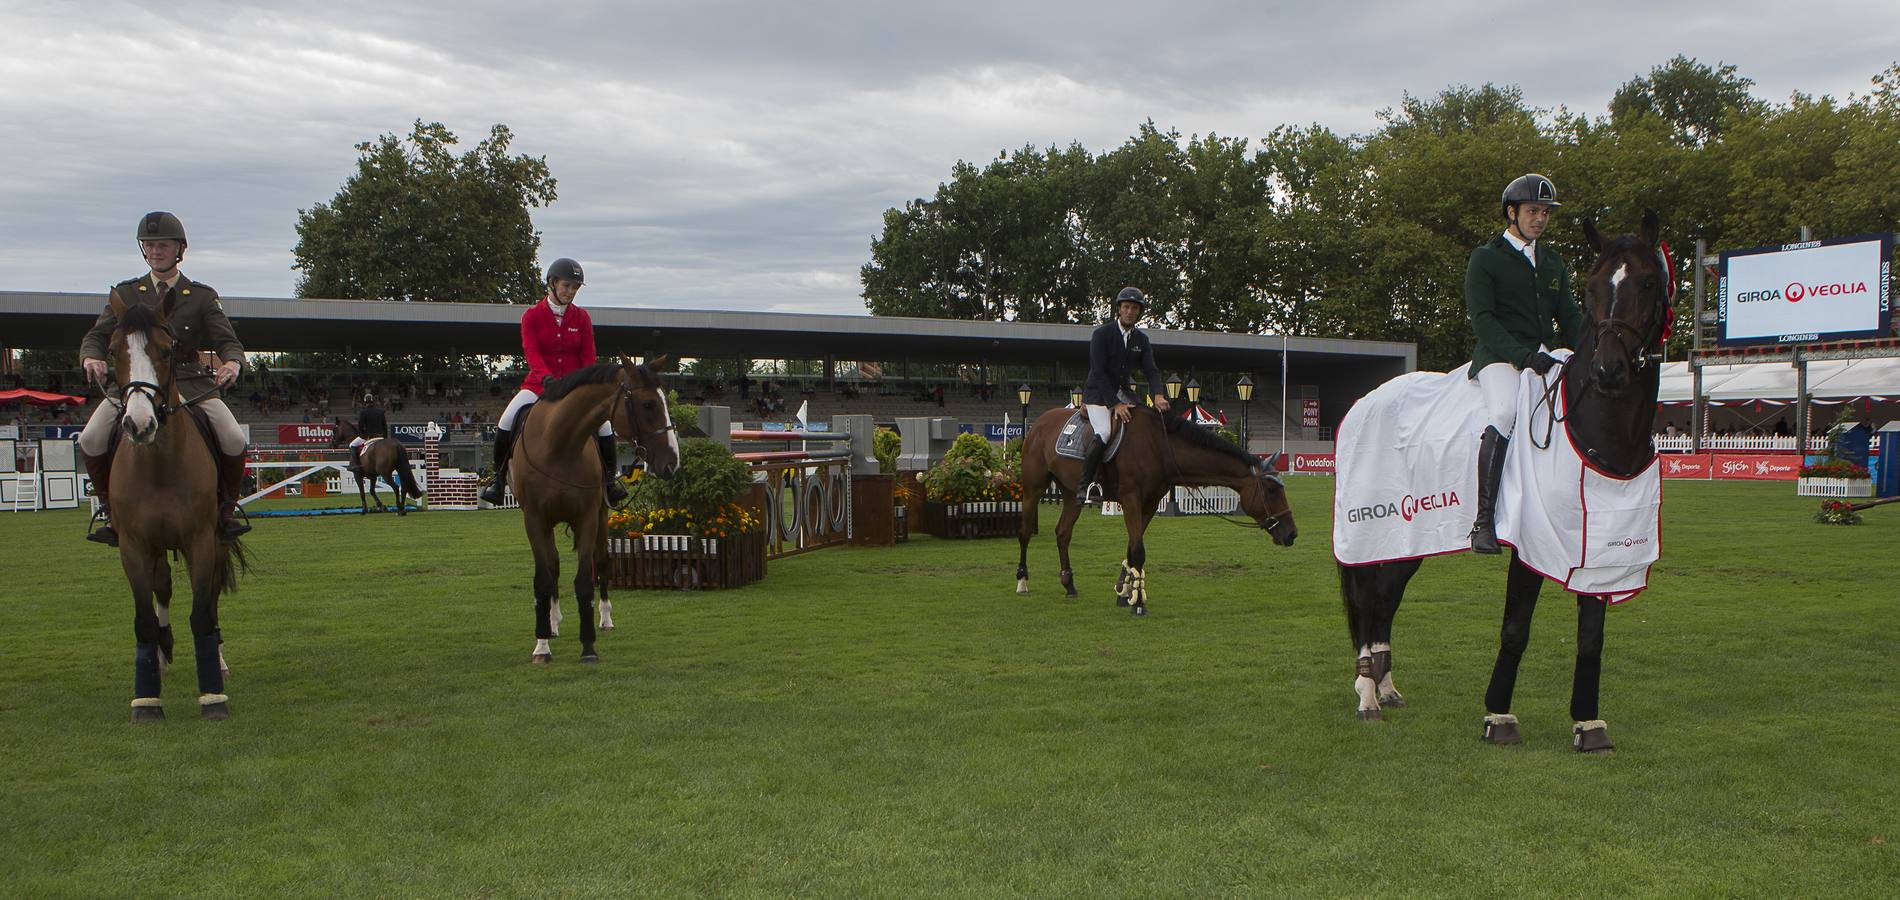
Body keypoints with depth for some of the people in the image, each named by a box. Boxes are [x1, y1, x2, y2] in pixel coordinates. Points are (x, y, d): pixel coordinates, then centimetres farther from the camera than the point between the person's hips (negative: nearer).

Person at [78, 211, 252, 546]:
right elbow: (97, 336, 8)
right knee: (91, 440, -22)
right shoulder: (126, 293, 12)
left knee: (234, 440, -24)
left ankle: (226, 509, -2)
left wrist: (232, 363, -24)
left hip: (191, 382, -1)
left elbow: (228, 341, 1)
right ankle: (110, 509, 0)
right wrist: (91, 358, -16)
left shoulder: (202, 296, 7)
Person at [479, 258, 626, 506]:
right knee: (506, 421, -22)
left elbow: (588, 357, 3)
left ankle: (610, 478, 1)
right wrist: (546, 376, -32)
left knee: (603, 424, -20)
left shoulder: (582, 318, 5)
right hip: (539, 384, -1)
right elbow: (531, 351, -14)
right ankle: (498, 478, -3)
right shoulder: (532, 316, 0)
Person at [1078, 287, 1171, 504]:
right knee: (1104, 433, -29)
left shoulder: (1142, 340, 6)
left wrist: (1158, 395, -24)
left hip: (1122, 393, 7)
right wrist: (1115, 404, -26)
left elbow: (1152, 370, -2)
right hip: (1098, 394, -7)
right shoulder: (1101, 334, -11)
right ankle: (1086, 485, -19)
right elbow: (1099, 373, -18)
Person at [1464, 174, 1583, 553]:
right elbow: (1482, 319, -9)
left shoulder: (1554, 262, 23)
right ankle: (1484, 520, -35)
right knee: (1504, 411, -34)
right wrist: (1523, 356, -22)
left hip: (1546, 355, 7)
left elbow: (1570, 317, 19)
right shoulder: (1485, 257, 3)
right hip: (1499, 355, -7)